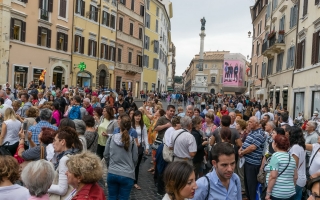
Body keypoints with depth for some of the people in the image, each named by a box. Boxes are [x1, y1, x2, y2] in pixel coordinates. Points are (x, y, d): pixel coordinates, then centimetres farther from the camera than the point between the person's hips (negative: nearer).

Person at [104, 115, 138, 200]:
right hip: (127, 175, -2)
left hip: (112, 174, 2)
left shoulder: (111, 138, -5)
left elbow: (106, 155, 4)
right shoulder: (132, 141, -10)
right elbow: (135, 159, -2)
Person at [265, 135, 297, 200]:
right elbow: (295, 177, 14)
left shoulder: (276, 155, -12)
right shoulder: (291, 157, 9)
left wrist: (268, 193, -15)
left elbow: (273, 176, -19)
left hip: (276, 193, -7)